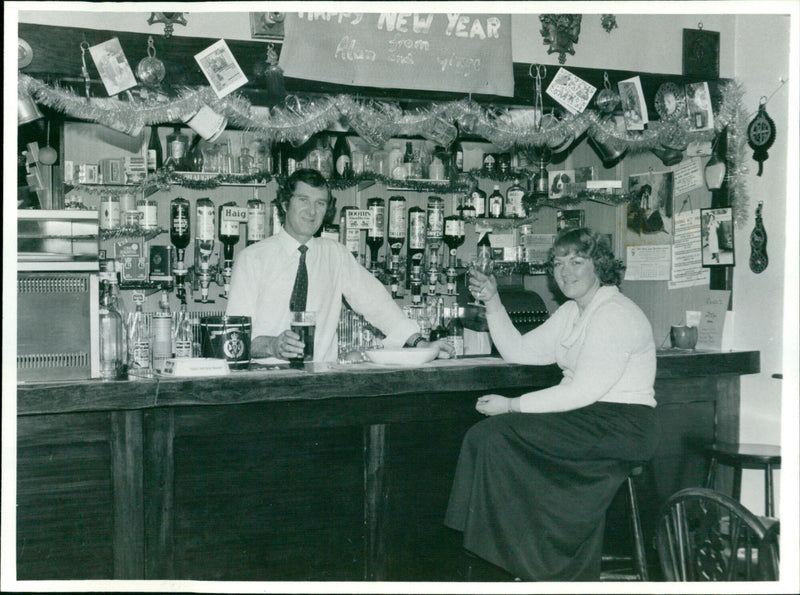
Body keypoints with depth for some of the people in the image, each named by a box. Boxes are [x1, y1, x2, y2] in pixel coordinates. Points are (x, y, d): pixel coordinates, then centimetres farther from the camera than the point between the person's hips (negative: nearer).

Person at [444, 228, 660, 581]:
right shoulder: (571, 313, 18)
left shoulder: (614, 314, -12)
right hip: (589, 422, 9)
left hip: (623, 426, -9)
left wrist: (512, 406, -16)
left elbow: (583, 392, -19)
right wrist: (492, 302, 5)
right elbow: (519, 352, 15)